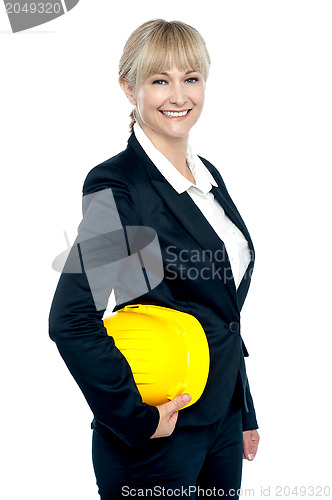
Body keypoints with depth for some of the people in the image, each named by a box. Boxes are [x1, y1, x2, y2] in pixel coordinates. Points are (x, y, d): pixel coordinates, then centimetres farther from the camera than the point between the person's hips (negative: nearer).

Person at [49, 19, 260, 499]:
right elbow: (72, 321, -24)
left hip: (223, 418, 7)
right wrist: (138, 419, -20)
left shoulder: (208, 175, 8)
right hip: (158, 436, -7)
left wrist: (245, 414, 16)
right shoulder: (116, 185, -17)